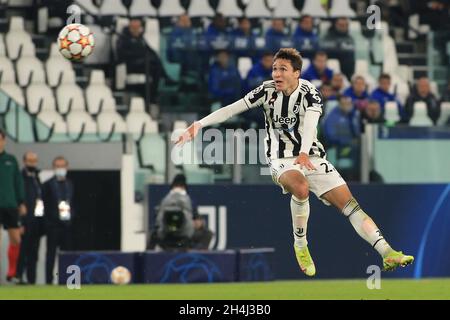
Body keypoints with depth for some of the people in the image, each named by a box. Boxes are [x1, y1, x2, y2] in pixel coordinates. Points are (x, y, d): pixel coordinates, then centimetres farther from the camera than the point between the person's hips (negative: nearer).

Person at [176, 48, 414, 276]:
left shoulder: (310, 93, -11)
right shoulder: (267, 90, -5)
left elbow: (310, 123, -30)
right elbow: (231, 109, -7)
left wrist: (304, 153, -48)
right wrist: (198, 125, -17)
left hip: (312, 157, 1)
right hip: (282, 160, -1)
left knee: (350, 203, -11)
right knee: (301, 188, -35)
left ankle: (387, 254, -14)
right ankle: (300, 246, -15)